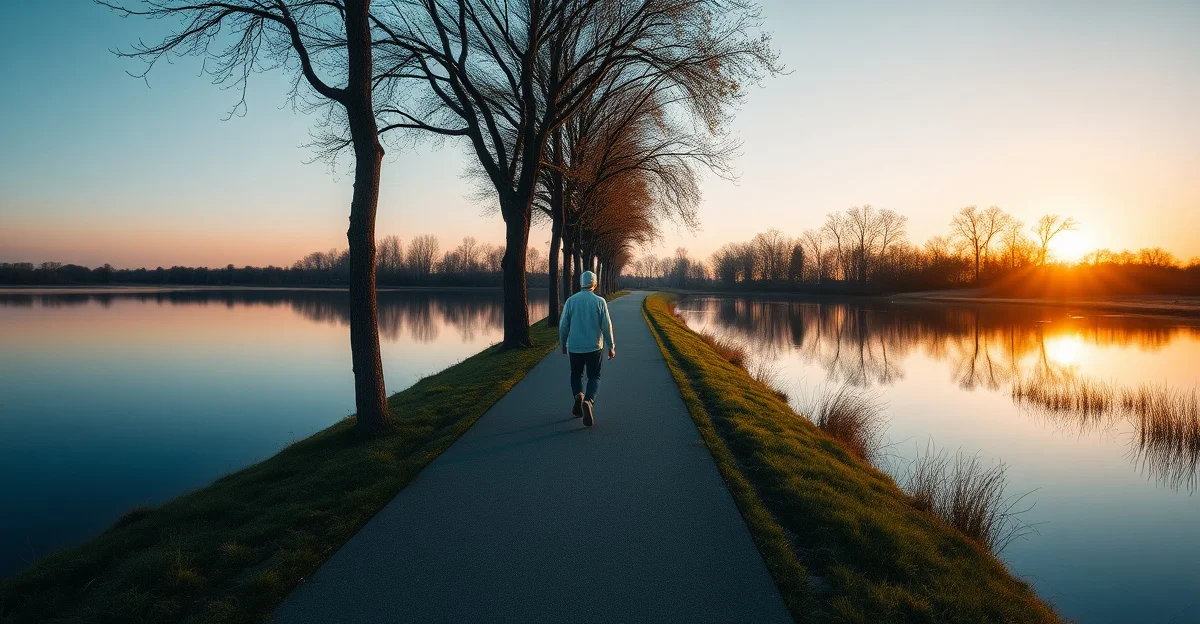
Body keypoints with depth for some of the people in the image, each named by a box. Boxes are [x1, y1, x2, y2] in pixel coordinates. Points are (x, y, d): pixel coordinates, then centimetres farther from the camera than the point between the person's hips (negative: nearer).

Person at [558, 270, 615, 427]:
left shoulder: (571, 300, -2)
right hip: (594, 347, -1)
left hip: (574, 347, 1)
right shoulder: (600, 301, -6)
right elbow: (607, 326, -5)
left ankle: (578, 395, -5)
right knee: (594, 377, 9)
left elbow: (563, 325, 1)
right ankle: (589, 401, -17)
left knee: (576, 375, 20)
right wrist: (611, 347, 4)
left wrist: (563, 344, 15)